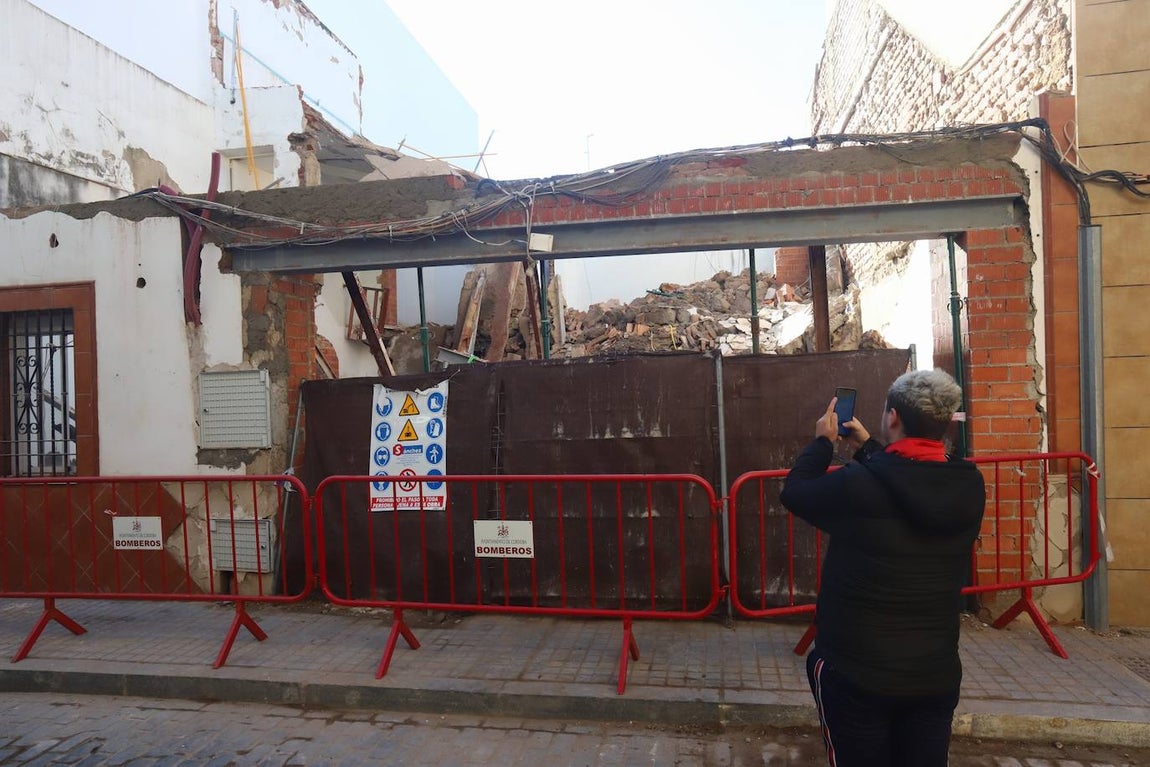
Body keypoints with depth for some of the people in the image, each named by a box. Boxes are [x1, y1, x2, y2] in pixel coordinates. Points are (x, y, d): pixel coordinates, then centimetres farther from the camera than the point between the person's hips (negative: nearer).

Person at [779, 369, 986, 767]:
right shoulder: (969, 487, -7)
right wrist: (868, 449, 20)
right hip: (936, 673, 4)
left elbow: (794, 493, -4)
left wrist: (823, 442, 10)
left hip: (856, 674, -4)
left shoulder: (856, 485, -23)